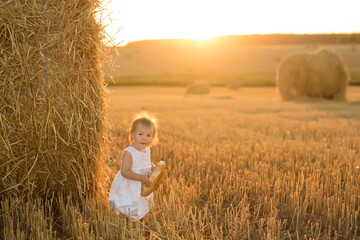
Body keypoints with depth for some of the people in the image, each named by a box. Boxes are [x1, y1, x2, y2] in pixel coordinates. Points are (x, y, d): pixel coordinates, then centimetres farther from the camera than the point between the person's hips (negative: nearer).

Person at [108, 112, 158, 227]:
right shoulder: (128, 153, -23)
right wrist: (141, 178, -29)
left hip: (143, 189, 8)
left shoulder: (147, 151, 2)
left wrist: (153, 167, -2)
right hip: (128, 190, -8)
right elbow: (125, 172, -27)